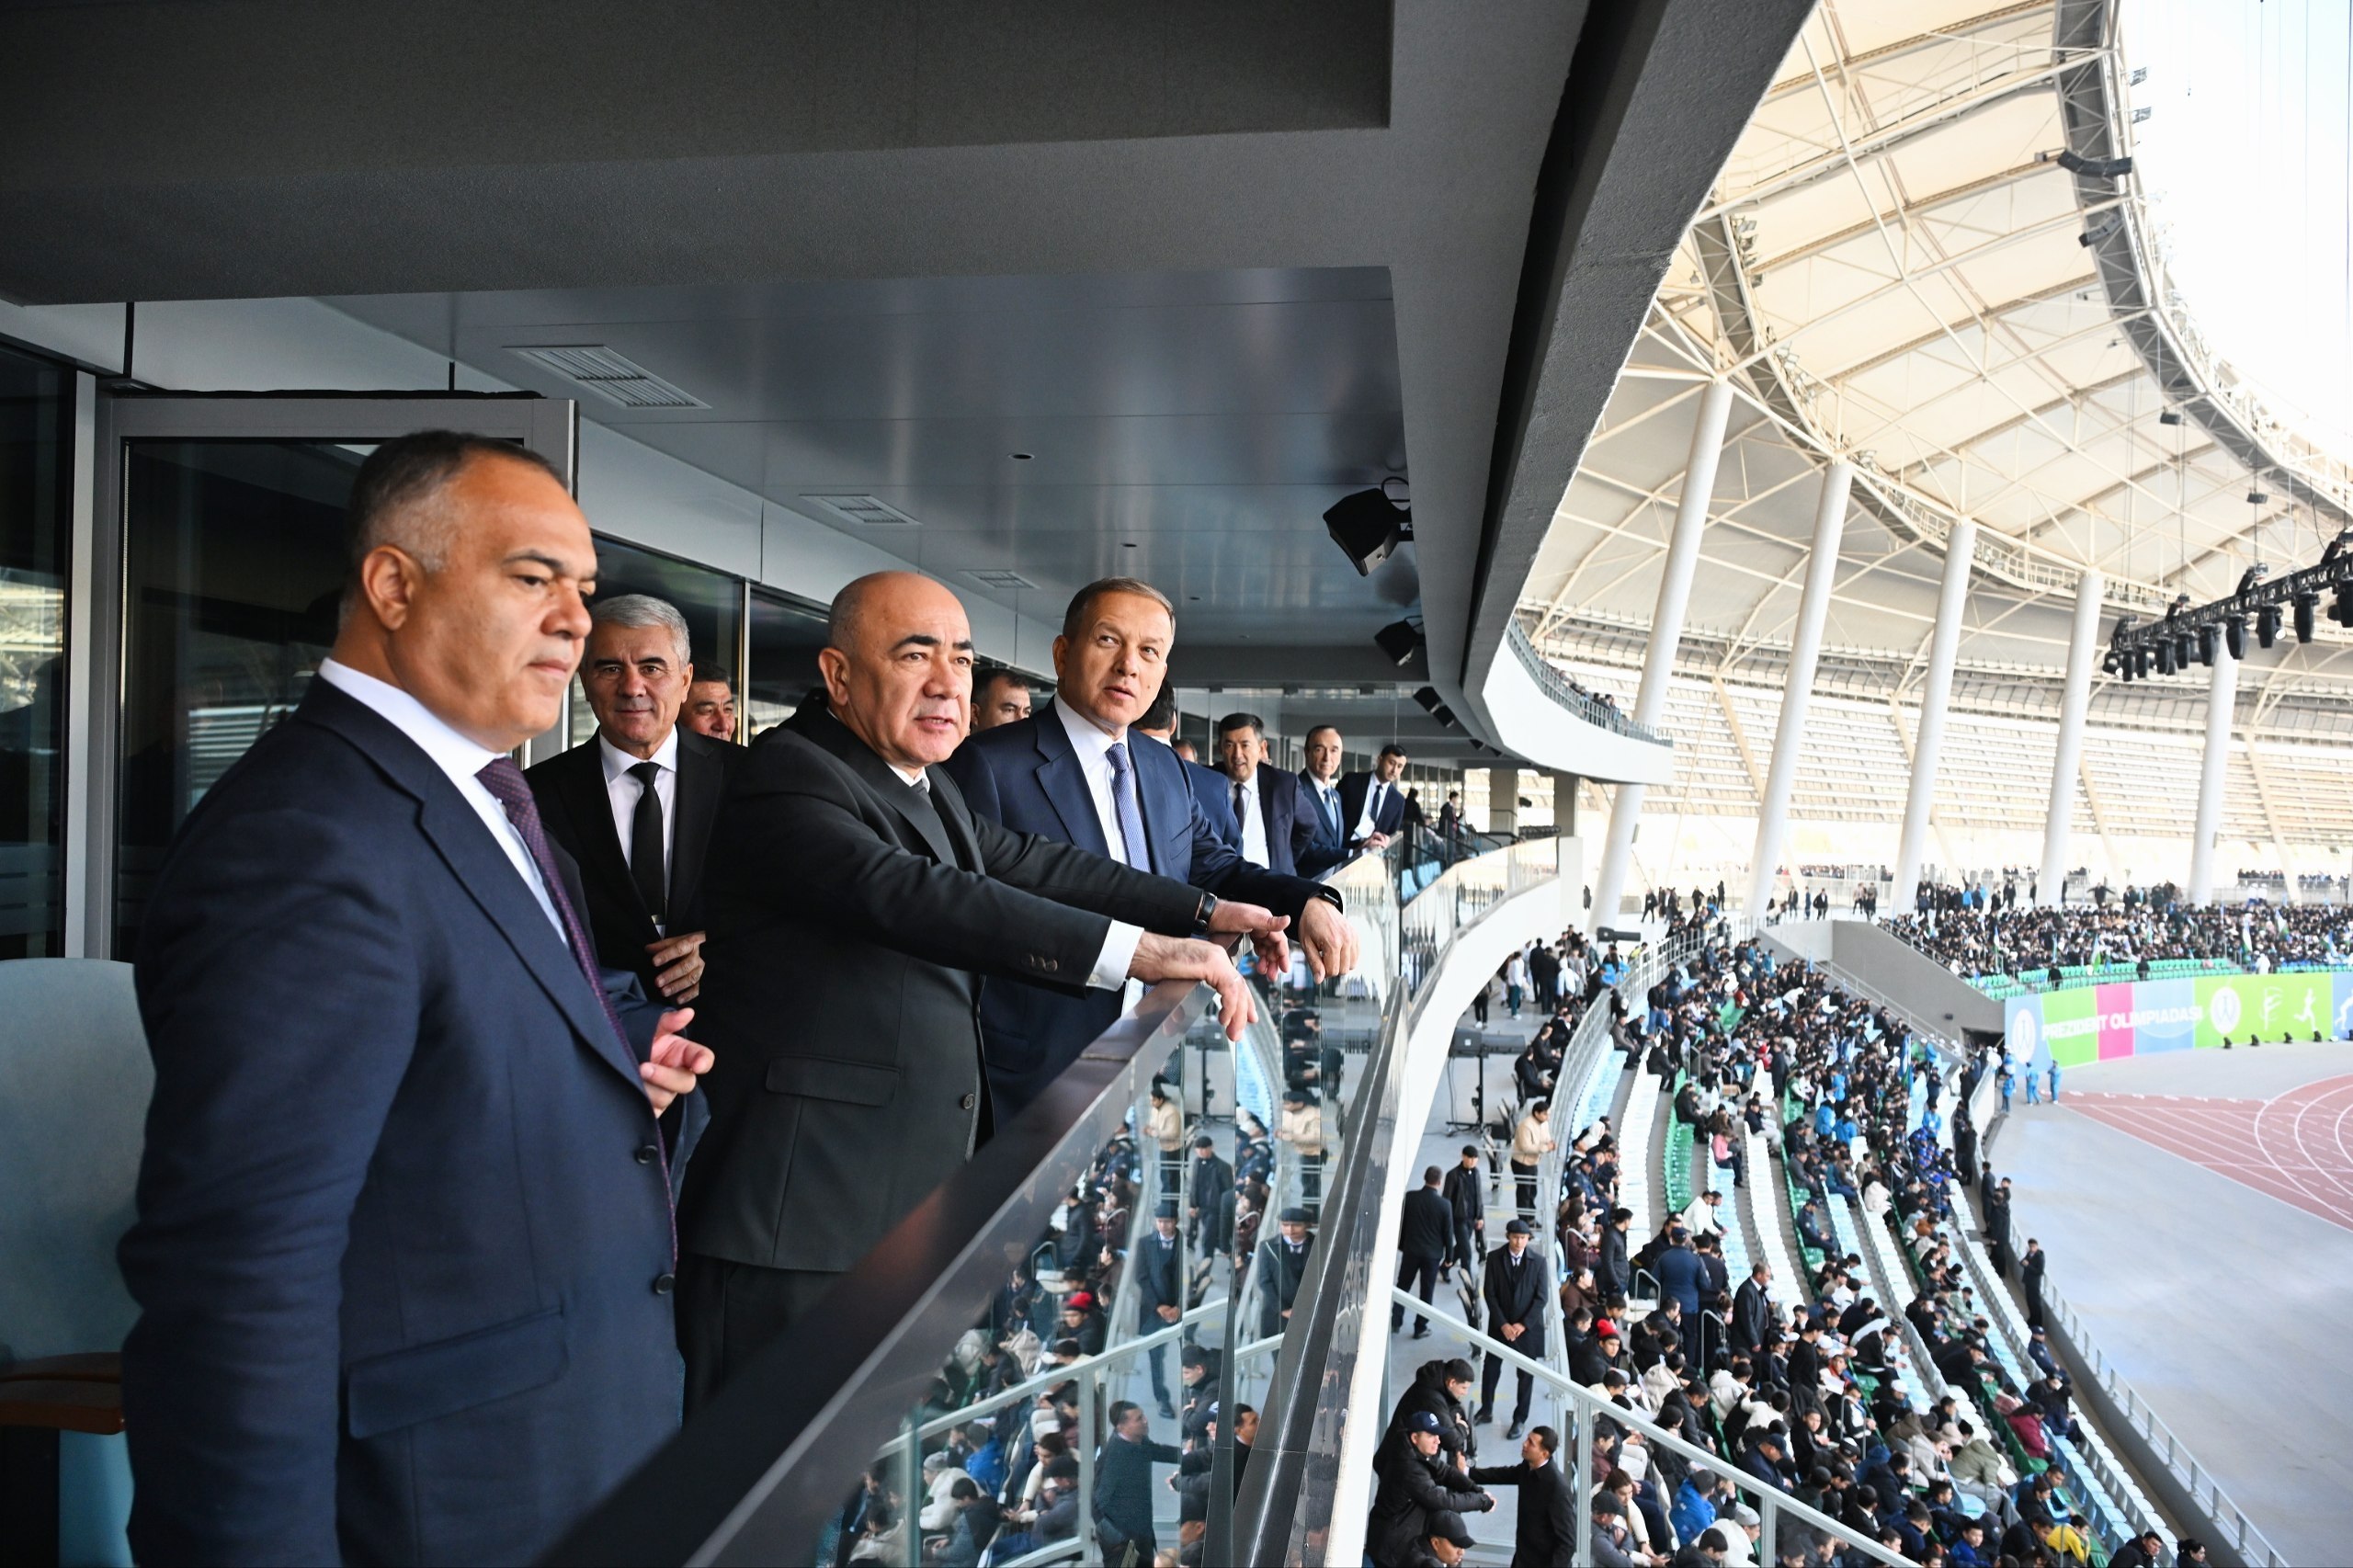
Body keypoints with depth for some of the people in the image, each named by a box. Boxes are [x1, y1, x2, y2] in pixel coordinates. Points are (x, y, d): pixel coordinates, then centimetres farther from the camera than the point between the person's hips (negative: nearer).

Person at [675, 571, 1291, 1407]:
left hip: (915, 1203, 9)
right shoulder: (788, 780, -16)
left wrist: (1205, 912, 14)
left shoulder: (925, 785, 14)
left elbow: (1032, 863, 20)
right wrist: (1135, 949, -37)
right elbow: (907, 894, -31)